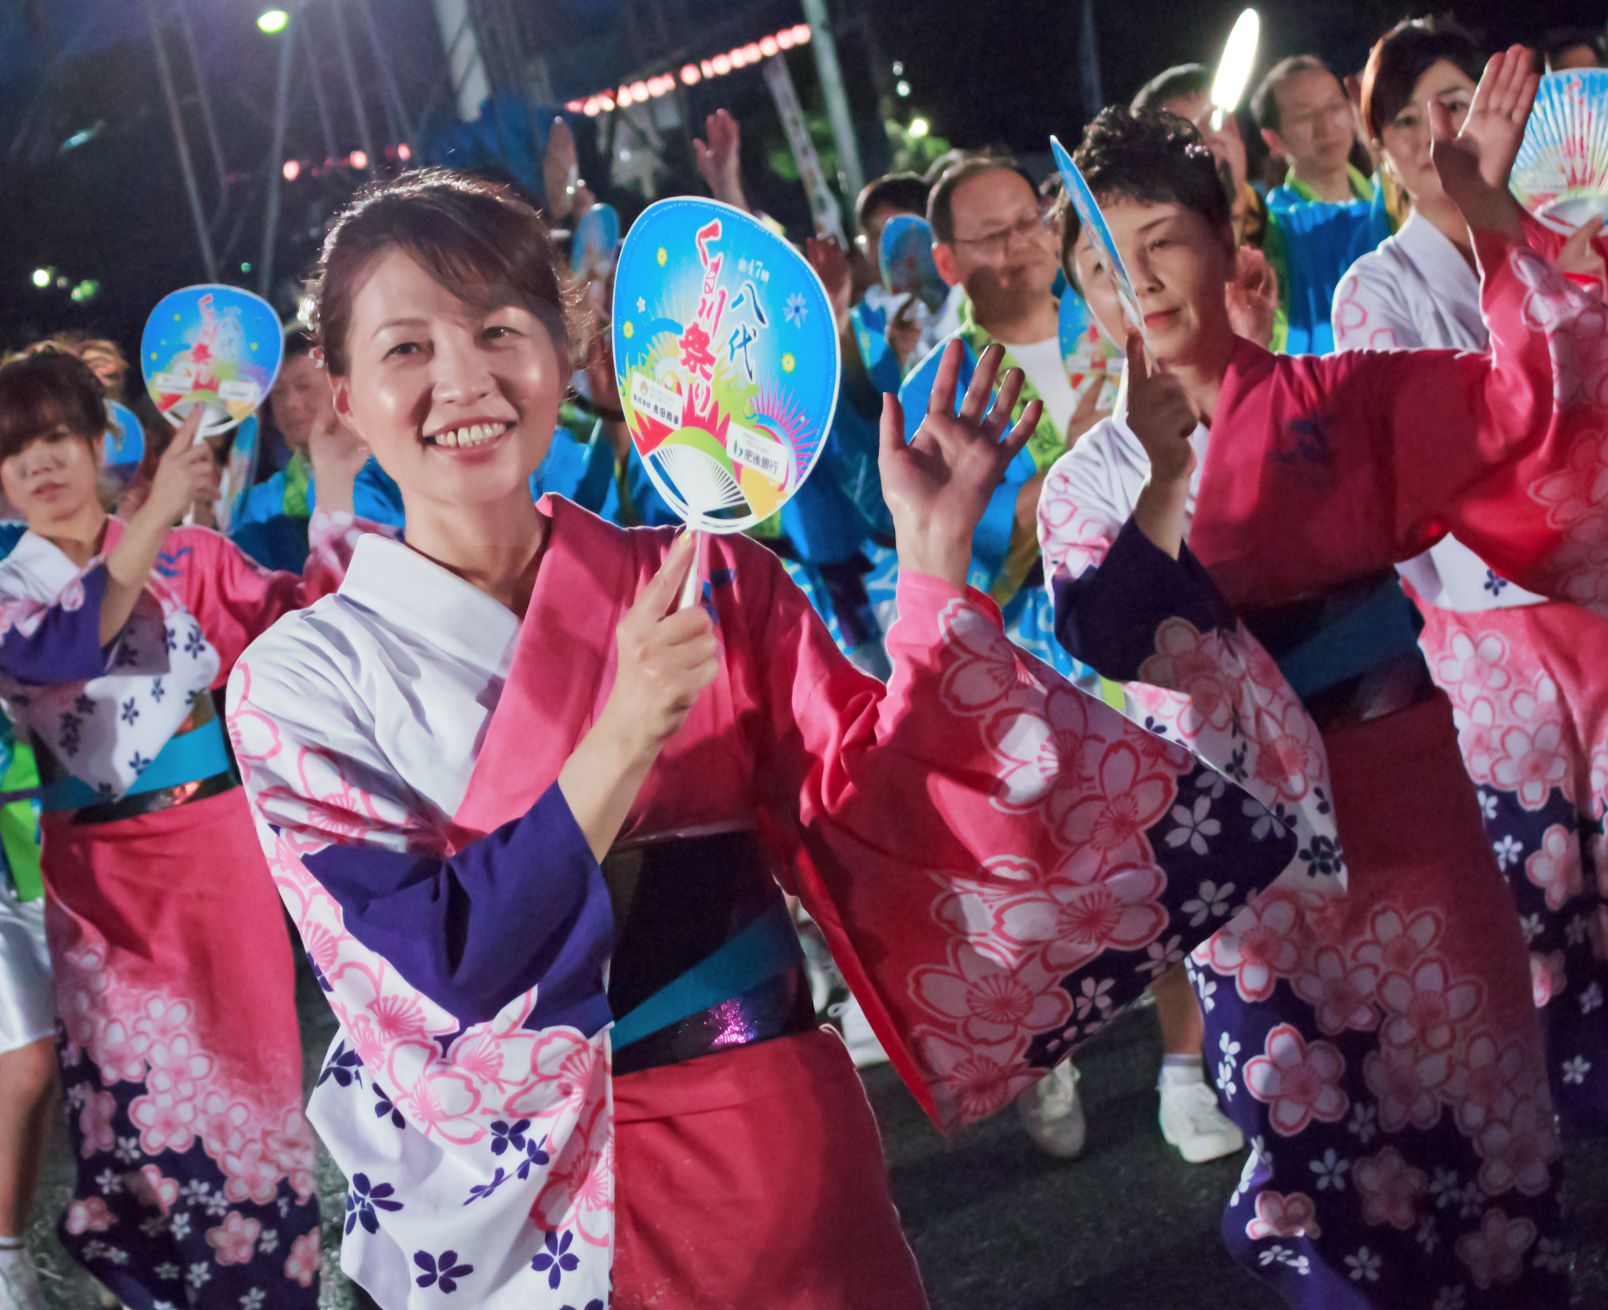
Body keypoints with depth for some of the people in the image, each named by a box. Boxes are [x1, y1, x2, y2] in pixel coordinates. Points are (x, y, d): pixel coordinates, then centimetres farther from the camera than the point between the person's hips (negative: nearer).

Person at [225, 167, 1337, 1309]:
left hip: (785, 1149, 2)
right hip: (527, 1192, -2)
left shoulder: (708, 582, 1)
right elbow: (424, 975, -16)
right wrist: (624, 735, -25)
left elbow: (886, 813, -4)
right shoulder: (303, 683, -6)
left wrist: (933, 558, -12)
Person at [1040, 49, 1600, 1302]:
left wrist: (1490, 218, -21)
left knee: (1467, 1101, 7)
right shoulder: (1087, 486, 2)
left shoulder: (1344, 396, 0)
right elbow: (1117, 646, -13)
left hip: (1401, 805, 0)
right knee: (1312, 1141, 7)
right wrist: (1167, 467, -20)